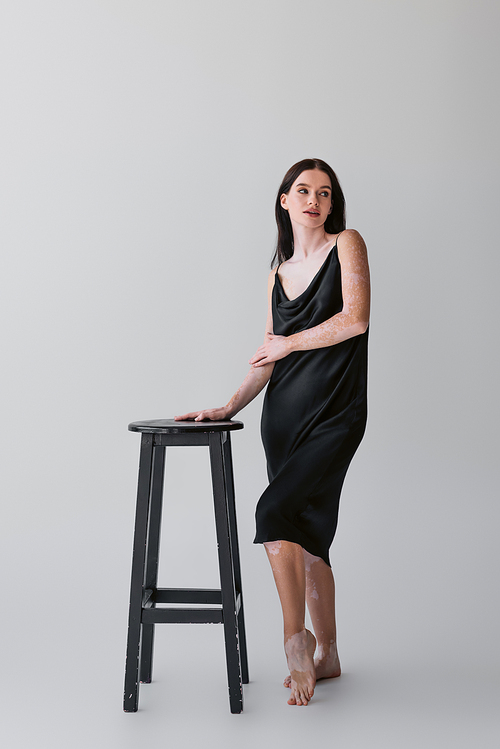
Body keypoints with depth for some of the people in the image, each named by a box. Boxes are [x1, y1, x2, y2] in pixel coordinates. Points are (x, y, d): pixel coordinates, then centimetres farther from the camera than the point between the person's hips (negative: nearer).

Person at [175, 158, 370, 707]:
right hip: (283, 414, 6)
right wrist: (228, 408, 5)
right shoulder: (279, 269, 15)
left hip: (333, 414, -6)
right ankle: (325, 657, 20)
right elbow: (268, 357, 15)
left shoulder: (346, 245, 0)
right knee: (307, 534, 8)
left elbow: (356, 318, -14)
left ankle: (295, 637, -5)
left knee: (275, 512, -20)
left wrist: (291, 342, -5)